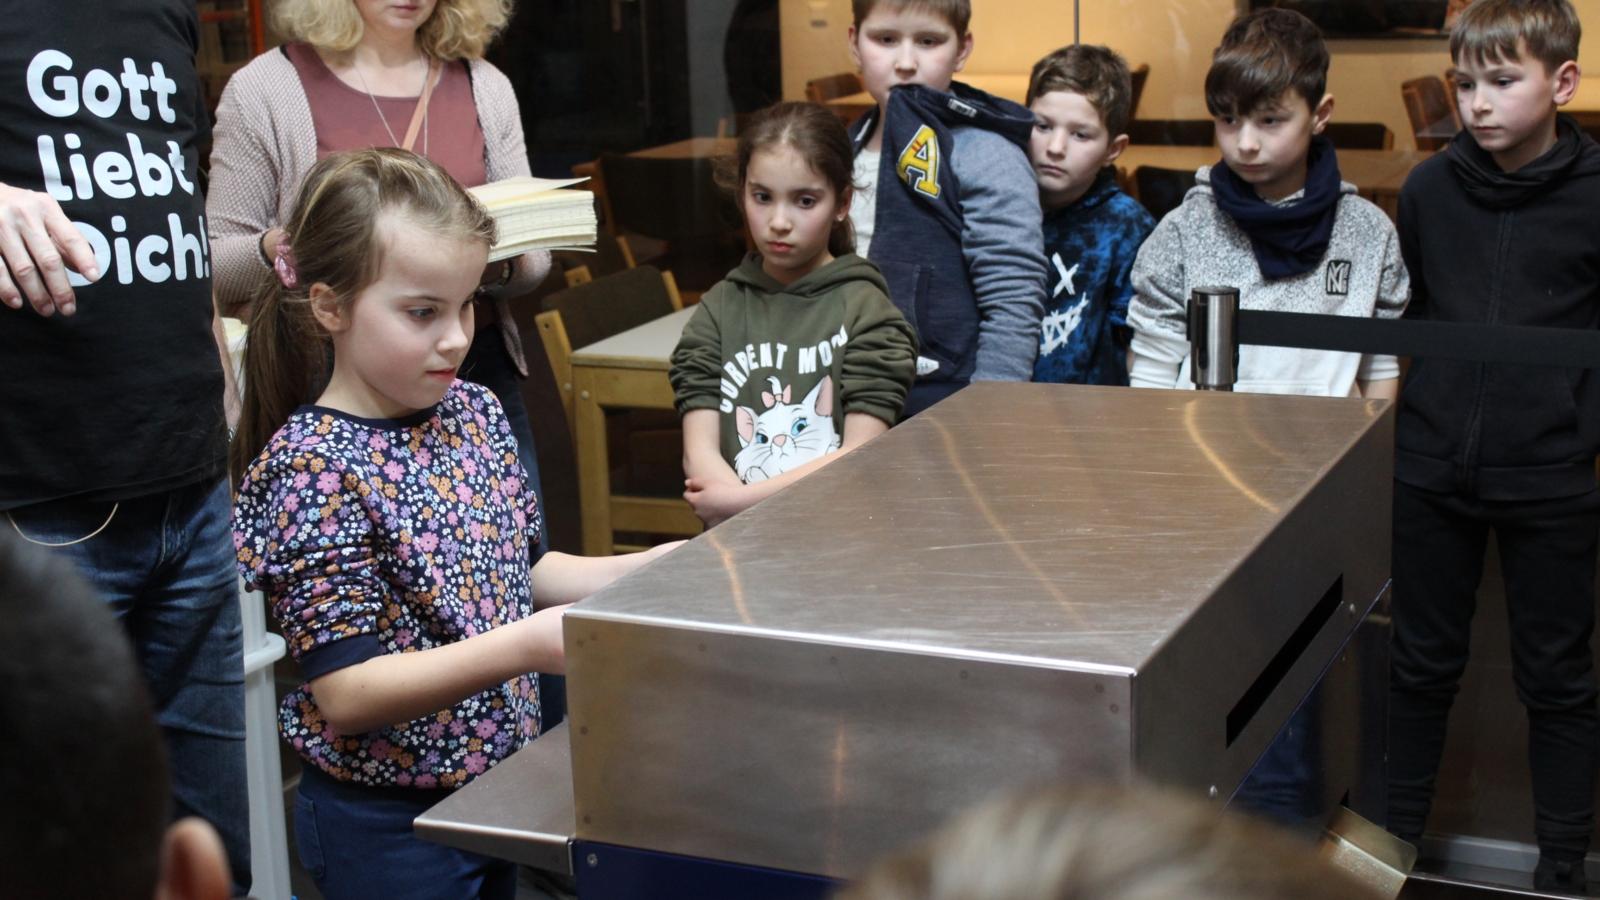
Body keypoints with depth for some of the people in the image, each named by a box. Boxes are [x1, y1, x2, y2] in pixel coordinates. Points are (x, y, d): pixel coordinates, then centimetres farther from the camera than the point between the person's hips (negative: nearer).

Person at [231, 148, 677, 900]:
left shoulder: (472, 412, 0)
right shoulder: (312, 466, -21)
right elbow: (345, 695, -24)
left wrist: (643, 570, -2)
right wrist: (526, 646, -32)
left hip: (498, 781, 7)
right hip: (387, 821, -7)